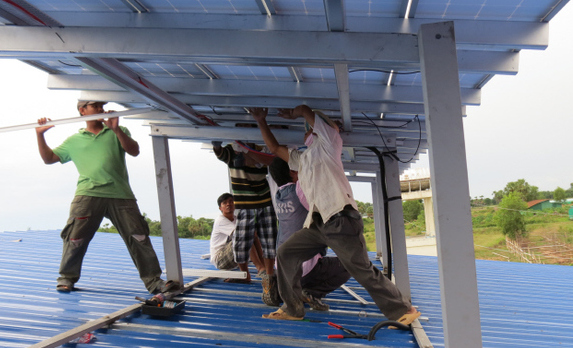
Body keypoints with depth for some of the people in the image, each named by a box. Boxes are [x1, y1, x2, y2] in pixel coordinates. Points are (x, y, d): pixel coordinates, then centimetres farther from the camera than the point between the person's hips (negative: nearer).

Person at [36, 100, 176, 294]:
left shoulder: (117, 133, 19)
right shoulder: (74, 140, 21)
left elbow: (134, 151, 3)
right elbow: (49, 158, 20)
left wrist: (116, 129, -9)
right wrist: (40, 134, 10)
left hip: (120, 195, 0)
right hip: (88, 194, 0)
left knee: (139, 237, -5)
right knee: (76, 238, -6)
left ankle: (153, 281, 1)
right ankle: (67, 278, 16)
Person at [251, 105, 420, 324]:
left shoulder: (328, 142, 7)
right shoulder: (300, 158, 27)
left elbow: (305, 110, 3)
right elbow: (274, 148, 31)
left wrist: (293, 114, 23)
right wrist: (261, 121, 30)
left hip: (340, 220, -8)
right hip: (316, 223, 8)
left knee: (363, 271, -7)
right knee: (285, 254, 3)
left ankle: (403, 310, 7)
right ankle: (292, 309, 14)